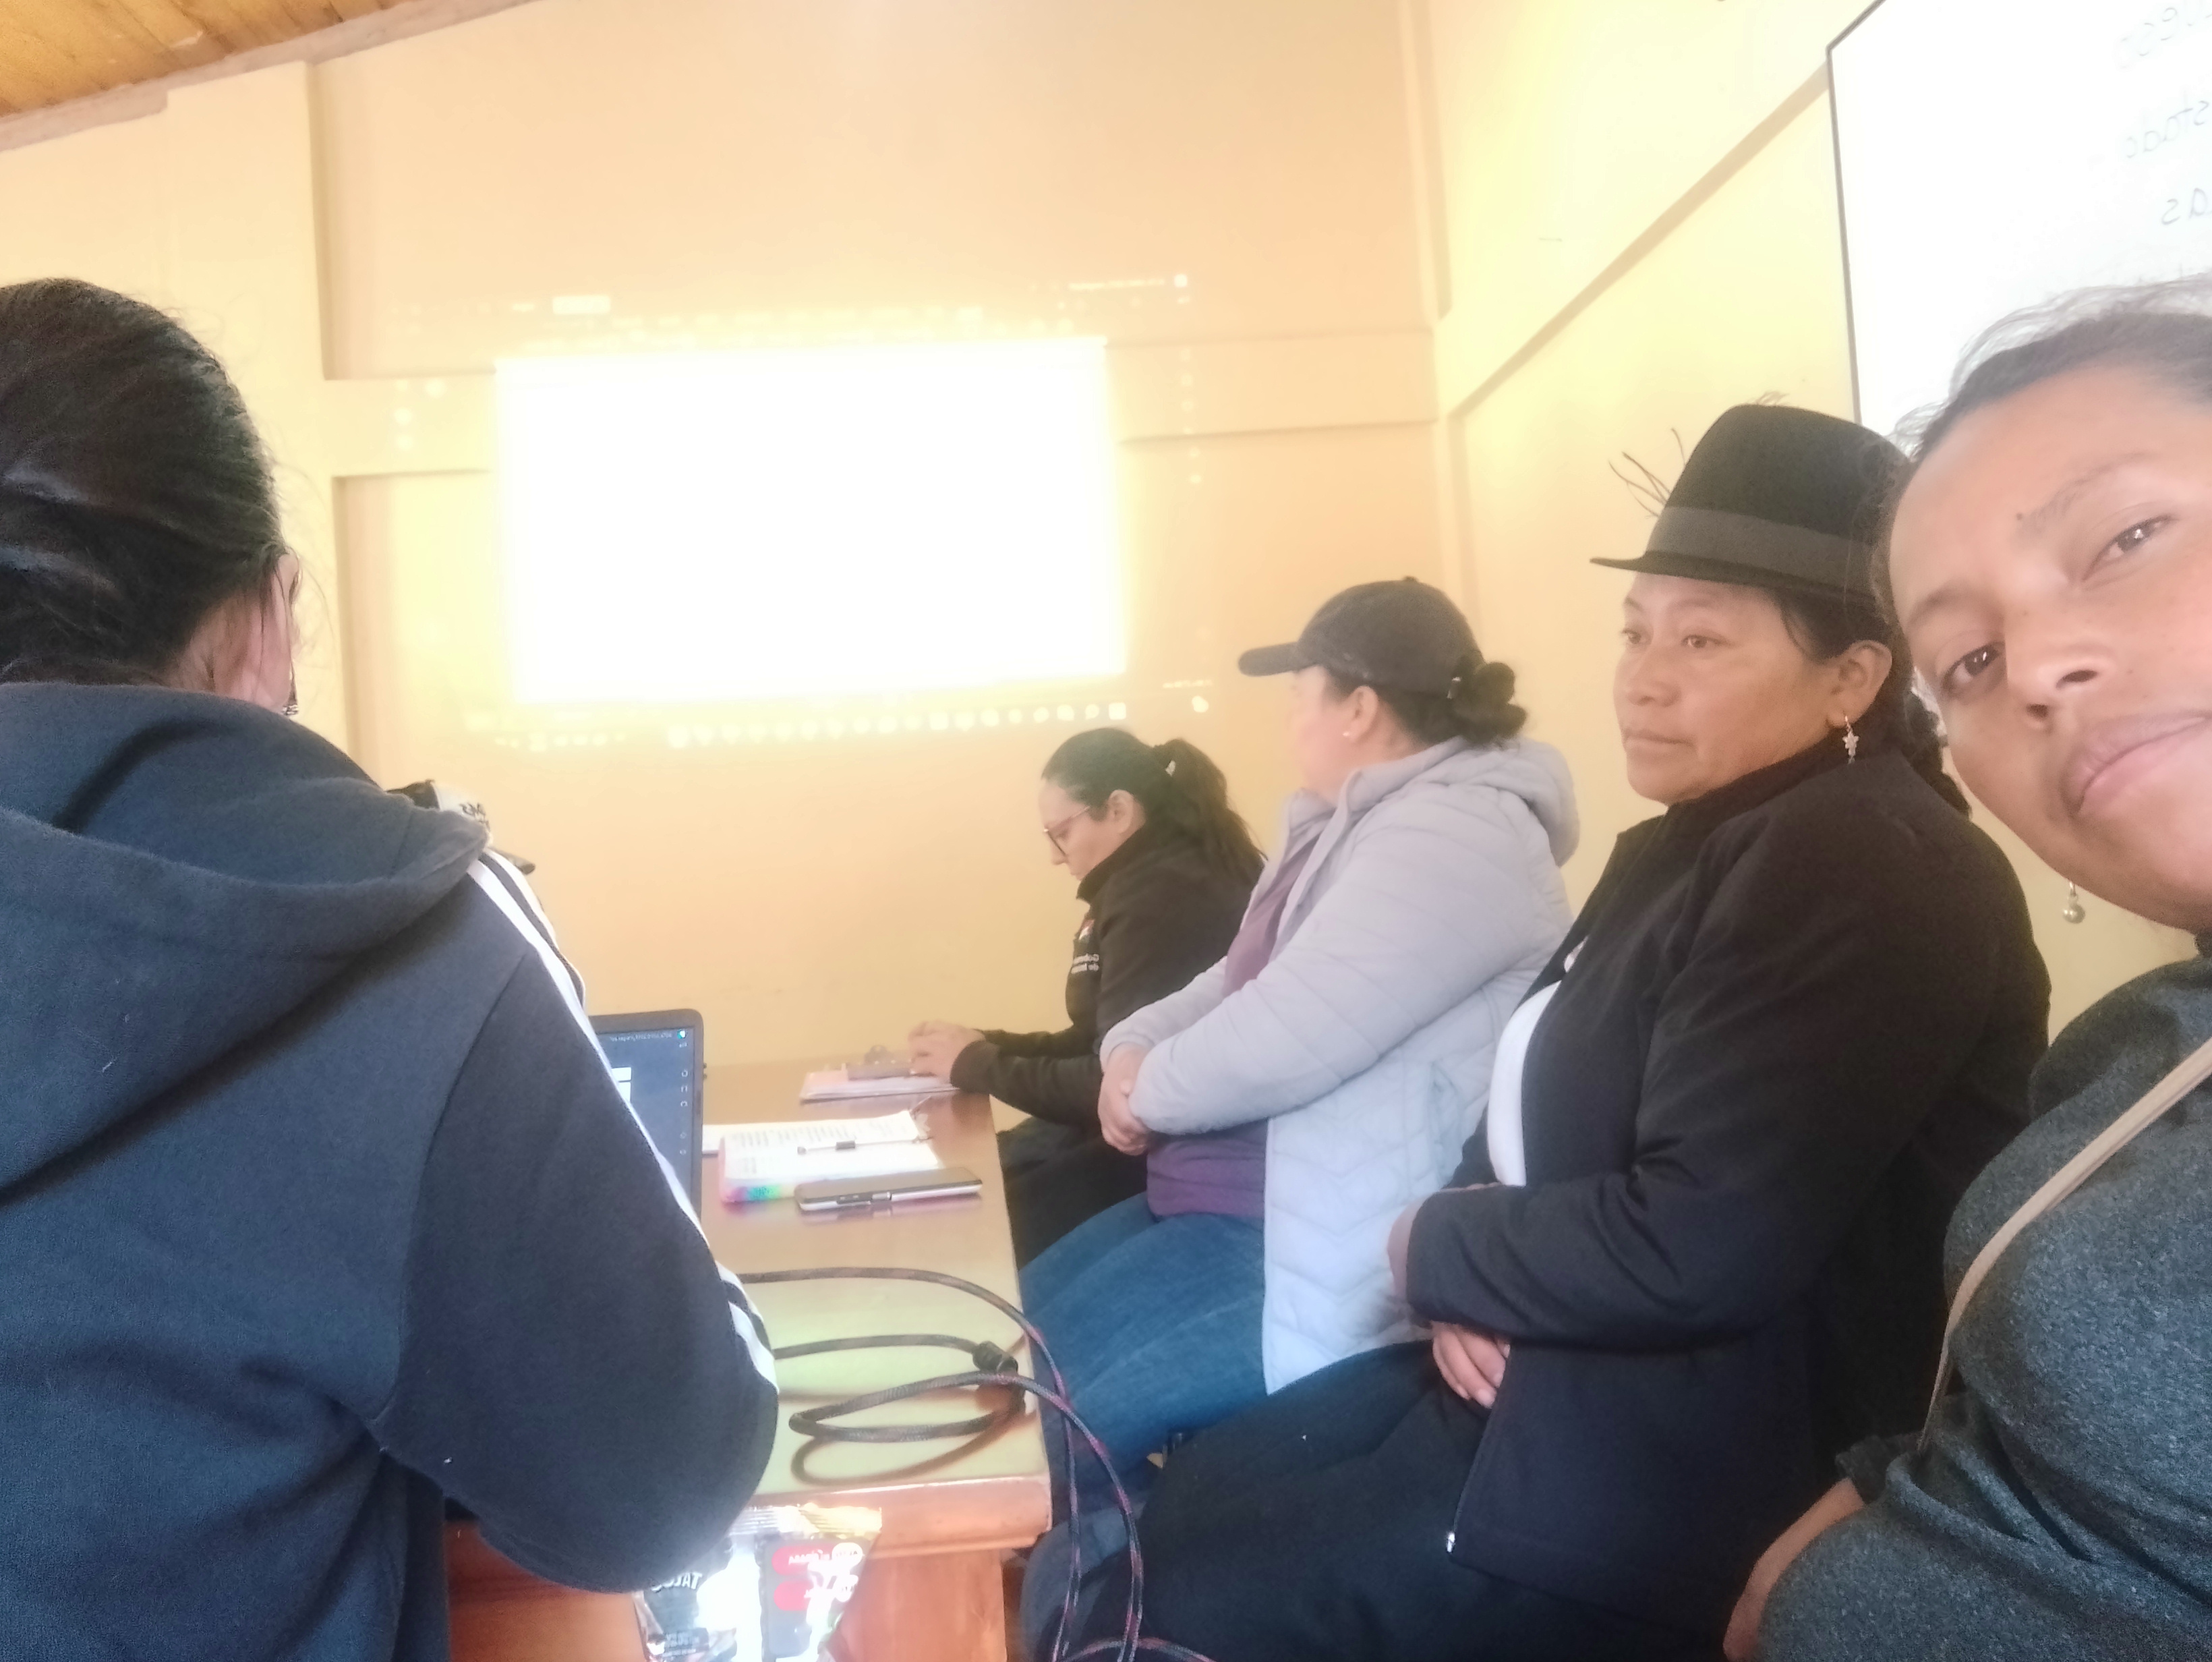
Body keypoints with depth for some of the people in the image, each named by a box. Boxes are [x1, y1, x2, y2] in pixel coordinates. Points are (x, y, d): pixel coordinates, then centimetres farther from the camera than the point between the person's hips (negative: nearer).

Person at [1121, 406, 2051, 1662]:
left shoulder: (1866, 875, -20)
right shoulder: (1688, 850, 12)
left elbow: (1696, 1248, -29)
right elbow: (1535, 1114, 14)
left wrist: (1433, 1249, -12)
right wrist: (1481, 1277, -8)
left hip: (1703, 1466, -9)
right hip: (1558, 1378, 9)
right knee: (1192, 1503, 11)